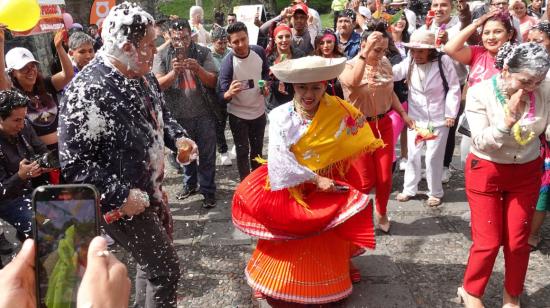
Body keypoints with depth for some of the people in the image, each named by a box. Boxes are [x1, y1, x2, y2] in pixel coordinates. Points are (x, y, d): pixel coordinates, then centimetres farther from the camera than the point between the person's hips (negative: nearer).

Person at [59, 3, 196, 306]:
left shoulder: (142, 76, 0)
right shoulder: (88, 91, -27)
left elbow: (161, 115, 17)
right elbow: (73, 163, -25)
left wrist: (178, 138, -3)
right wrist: (121, 195, -25)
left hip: (151, 189, 9)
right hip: (122, 201, -8)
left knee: (153, 260, 25)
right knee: (165, 268, 1)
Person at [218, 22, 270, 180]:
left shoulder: (259, 51, -12)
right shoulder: (227, 63, -26)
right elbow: (221, 95, -29)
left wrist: (266, 85, -9)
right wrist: (229, 93, -51)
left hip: (259, 111, 5)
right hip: (238, 114, -5)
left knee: (257, 149, 21)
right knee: (243, 151, 5)